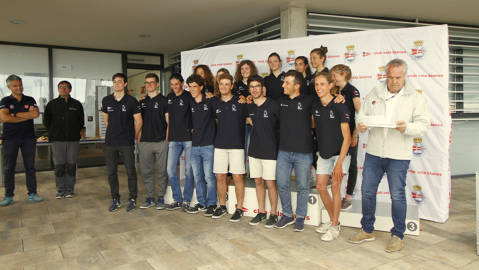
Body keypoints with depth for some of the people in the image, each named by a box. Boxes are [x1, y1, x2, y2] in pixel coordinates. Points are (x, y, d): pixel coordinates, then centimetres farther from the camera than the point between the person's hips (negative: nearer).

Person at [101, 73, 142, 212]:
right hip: (110, 142, 4)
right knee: (111, 172, 7)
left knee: (131, 171, 0)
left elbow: (138, 121, 1)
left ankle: (132, 199, 13)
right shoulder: (106, 100, 7)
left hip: (127, 143, -4)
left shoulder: (132, 101, -4)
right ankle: (115, 199, 20)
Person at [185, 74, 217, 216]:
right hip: (194, 145, 5)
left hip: (208, 145, -5)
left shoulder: (210, 102, -3)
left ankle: (211, 204, 12)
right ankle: (201, 203, 23)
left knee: (209, 176, -1)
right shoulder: (190, 104, 9)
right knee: (197, 177, 11)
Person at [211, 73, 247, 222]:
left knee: (237, 177, -1)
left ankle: (239, 208, 10)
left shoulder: (240, 102, -1)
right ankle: (222, 206, 22)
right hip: (220, 144, 4)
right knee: (220, 177, 7)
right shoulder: (216, 104, 9)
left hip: (236, 144, -3)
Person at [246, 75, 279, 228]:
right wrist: (249, 120, 8)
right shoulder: (249, 107, 7)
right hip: (254, 150, 5)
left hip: (270, 150, -5)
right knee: (258, 181, 11)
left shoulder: (273, 105, -9)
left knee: (270, 183, -1)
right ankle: (261, 212, 23)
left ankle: (273, 214, 13)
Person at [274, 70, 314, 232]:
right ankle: (287, 215, 25)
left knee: (302, 187, 7)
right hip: (284, 151, 4)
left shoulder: (308, 101, -3)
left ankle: (300, 217, 24)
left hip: (303, 152, -3)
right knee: (282, 184, 7)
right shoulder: (281, 102, 9)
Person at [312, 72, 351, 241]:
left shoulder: (339, 107, -16)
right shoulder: (315, 106, 0)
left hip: (340, 153, -6)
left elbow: (347, 137, -17)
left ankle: (335, 226, 6)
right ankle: (333, 220, 23)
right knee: (320, 186, 5)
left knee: (335, 186, -8)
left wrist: (339, 162, -20)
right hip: (324, 153, 6)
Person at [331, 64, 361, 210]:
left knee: (351, 164, 5)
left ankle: (348, 197, 13)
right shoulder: (336, 92, 11)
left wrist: (355, 134, -14)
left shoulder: (352, 91, -8)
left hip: (349, 134, -6)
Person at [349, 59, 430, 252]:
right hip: (373, 153, 3)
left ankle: (398, 235, 23)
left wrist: (407, 127, -23)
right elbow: (362, 114, 11)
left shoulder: (415, 97, 1)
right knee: (367, 192, 9)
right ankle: (367, 230, 27)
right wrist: (361, 124, -11)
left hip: (398, 156, -3)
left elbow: (423, 125, -3)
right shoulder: (374, 93, 8)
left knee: (397, 196, 4)